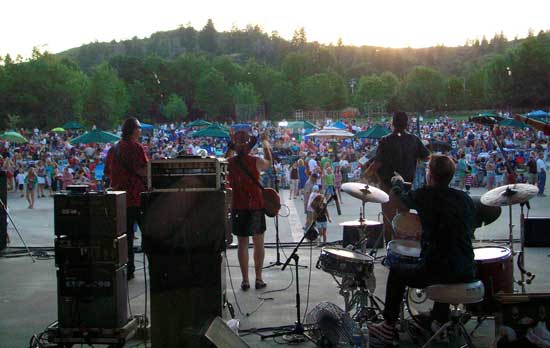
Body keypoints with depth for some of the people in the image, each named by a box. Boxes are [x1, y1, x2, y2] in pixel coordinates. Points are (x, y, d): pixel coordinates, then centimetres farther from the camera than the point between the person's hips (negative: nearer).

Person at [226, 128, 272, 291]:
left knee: (242, 244, 9)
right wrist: (265, 144, 20)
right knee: (258, 243, 11)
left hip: (238, 208, 2)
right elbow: (269, 163, 11)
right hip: (256, 206, -1)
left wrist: (230, 145, 19)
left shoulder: (229, 163, -5)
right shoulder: (256, 162, -11)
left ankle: (245, 280, 8)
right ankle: (258, 279, 14)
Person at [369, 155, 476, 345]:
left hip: (436, 270, -5)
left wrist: (398, 183, 35)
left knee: (396, 272, 21)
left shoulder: (427, 195, -9)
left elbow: (404, 197, 12)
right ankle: (439, 320, 39)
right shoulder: (466, 198, 4)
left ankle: (388, 328, 26)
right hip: (466, 274, 5)